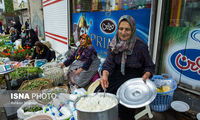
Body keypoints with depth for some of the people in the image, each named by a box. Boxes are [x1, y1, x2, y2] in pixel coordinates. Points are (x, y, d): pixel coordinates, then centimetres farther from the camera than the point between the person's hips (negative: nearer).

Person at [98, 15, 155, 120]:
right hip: (116, 76, 3)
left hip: (133, 79, -3)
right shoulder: (114, 44, 0)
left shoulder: (141, 46, -9)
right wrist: (105, 75, -26)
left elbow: (149, 66, 1)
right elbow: (109, 63, -6)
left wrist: (145, 76, -20)